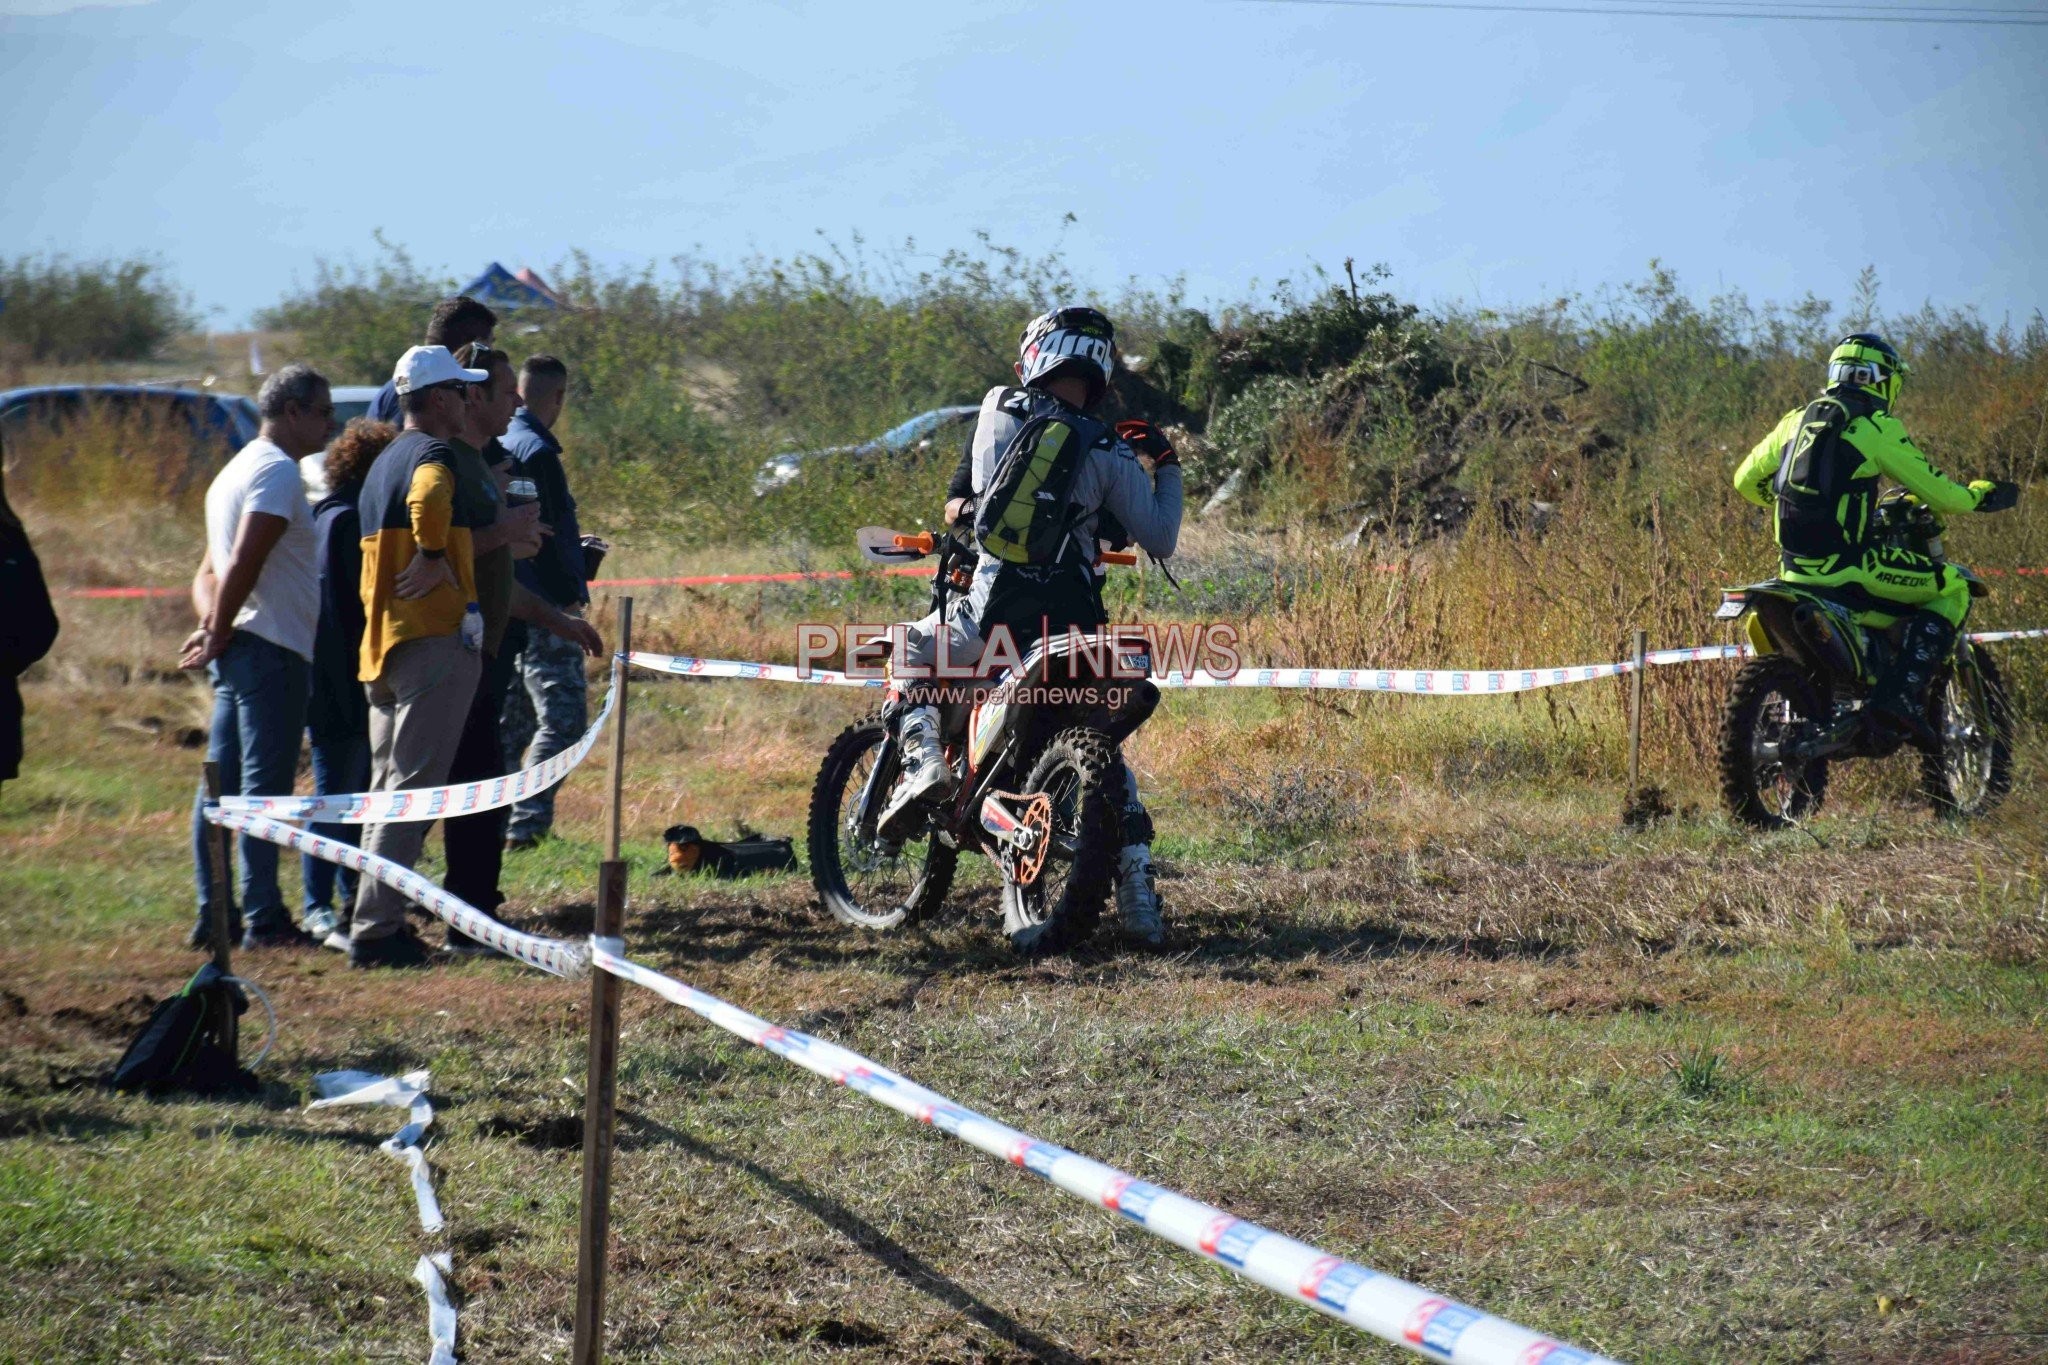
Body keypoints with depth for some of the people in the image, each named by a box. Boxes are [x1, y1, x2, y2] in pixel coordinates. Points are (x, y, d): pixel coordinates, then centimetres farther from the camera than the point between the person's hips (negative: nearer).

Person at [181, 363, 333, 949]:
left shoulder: (238, 470, 21)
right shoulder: (277, 470, -12)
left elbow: (208, 573, 18)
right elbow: (243, 565, -21)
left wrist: (211, 628, 1)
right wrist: (218, 635, -12)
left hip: (240, 654, 10)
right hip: (272, 648, -10)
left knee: (222, 784, 8)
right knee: (264, 785, -8)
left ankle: (214, 915, 11)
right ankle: (264, 919, -8)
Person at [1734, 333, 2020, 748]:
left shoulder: (1796, 419, 14)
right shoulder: (1879, 427, -4)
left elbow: (1746, 480, 22)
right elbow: (1938, 492, -3)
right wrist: (1980, 494, 17)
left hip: (1794, 566, 7)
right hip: (1846, 565, -7)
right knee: (1953, 589, 3)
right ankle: (1901, 696, -11)